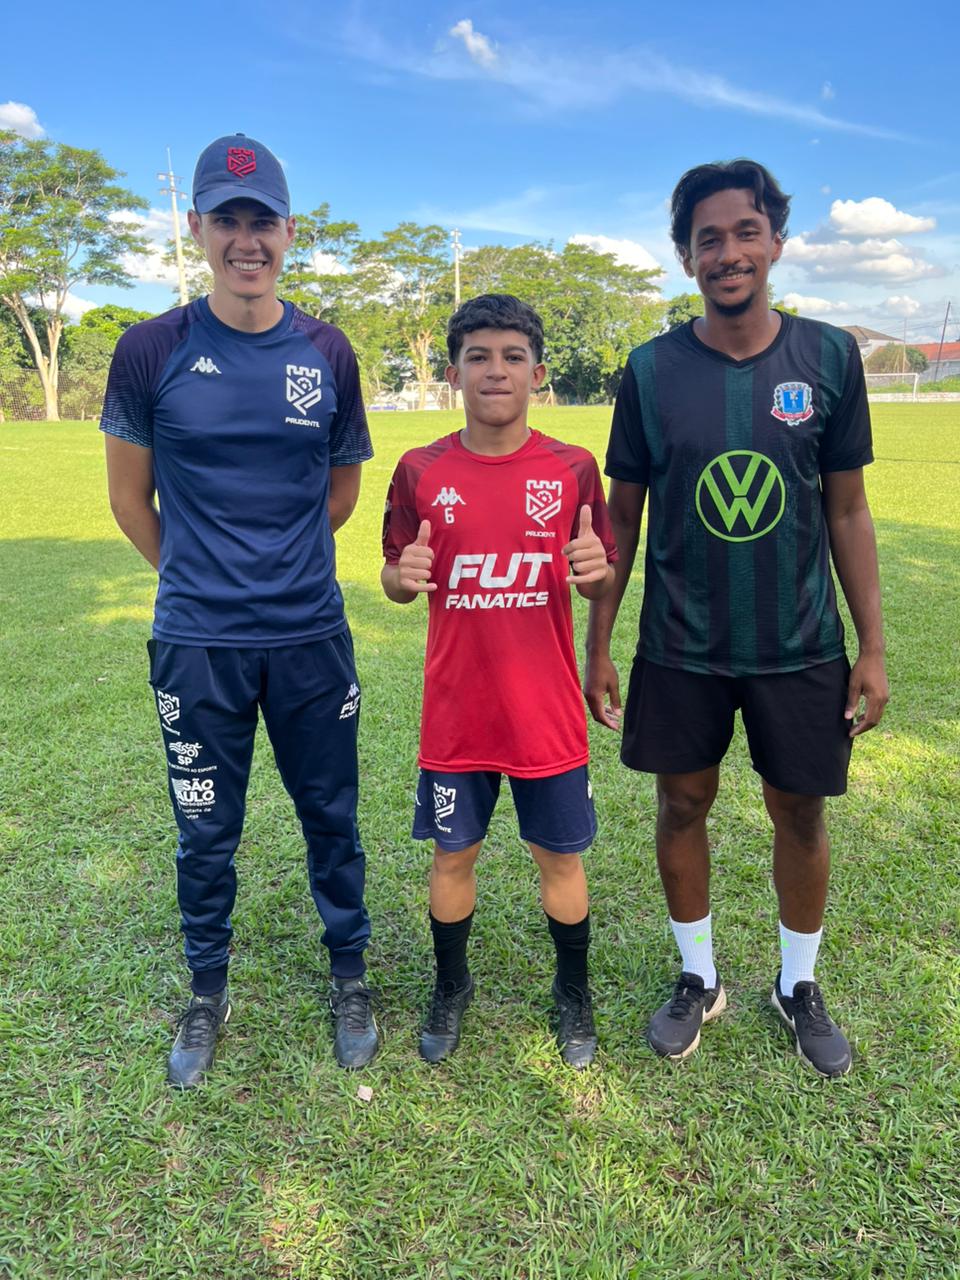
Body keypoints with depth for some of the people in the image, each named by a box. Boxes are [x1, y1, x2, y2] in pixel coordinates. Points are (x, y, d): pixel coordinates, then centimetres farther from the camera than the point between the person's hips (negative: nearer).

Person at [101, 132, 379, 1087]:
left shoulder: (327, 354, 1)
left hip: (311, 636, 1)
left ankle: (349, 979, 35)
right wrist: (196, 576, 10)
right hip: (198, 646, -1)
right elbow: (130, 495, 5)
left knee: (331, 818, 13)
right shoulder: (152, 350, -4)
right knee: (205, 833, 13)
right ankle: (207, 996, 36)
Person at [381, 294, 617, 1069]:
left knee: (561, 858, 14)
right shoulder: (421, 472, -3)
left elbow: (603, 581, 1)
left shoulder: (572, 469, -4)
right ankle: (452, 986, 41)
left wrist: (595, 569, -22)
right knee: (453, 855, 15)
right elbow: (395, 580, 4)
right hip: (456, 712, 1)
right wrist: (405, 575, -20)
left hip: (547, 714, 0)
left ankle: (574, 993, 38)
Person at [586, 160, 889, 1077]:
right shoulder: (652, 370, -3)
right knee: (683, 805, 10)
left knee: (799, 811, 11)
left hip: (801, 647, 0)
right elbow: (621, 517, 2)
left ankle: (798, 985, 36)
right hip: (681, 648, 0)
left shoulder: (829, 356, -3)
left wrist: (872, 647, 0)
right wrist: (597, 648, 1)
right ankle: (698, 979, 34)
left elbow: (847, 511, 2)